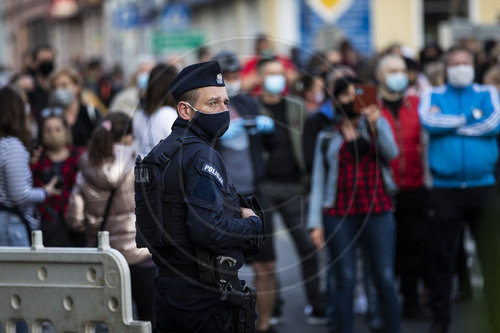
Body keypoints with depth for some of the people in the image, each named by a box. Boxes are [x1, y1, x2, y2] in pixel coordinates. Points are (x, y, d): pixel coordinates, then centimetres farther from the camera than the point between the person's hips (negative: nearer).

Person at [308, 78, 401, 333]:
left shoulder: (377, 123, 11)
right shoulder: (327, 136, 11)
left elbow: (391, 153, -8)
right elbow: (318, 180, 7)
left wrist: (375, 126, -24)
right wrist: (315, 223, -1)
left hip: (377, 212, 0)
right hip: (338, 215, 0)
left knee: (385, 279, -5)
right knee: (345, 281, -1)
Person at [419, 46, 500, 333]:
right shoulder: (433, 96, 10)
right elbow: (429, 121, -12)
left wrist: (450, 125, -7)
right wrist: (471, 119, -8)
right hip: (445, 189, 0)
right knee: (442, 257, 6)